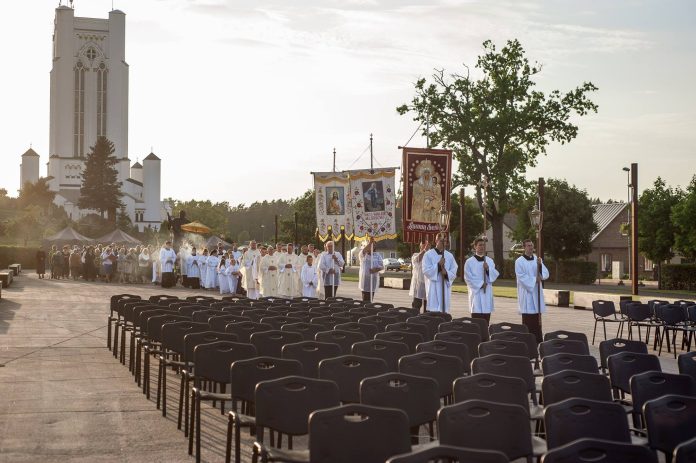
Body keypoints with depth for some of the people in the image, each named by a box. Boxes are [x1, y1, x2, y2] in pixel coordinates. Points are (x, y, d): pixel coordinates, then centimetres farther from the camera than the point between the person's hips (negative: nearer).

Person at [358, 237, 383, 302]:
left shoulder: (377, 255, 8)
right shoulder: (363, 254, 2)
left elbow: (382, 266, 1)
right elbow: (364, 250, -22)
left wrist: (376, 269, -21)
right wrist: (370, 242, -39)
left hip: (373, 279, 2)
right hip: (364, 278, -2)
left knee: (371, 298, 3)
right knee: (365, 297, -4)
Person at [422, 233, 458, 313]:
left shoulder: (449, 256, 10)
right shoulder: (428, 255, 1)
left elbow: (454, 272, 7)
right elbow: (426, 270, -7)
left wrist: (446, 273, -13)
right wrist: (438, 265, -15)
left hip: (445, 288, 4)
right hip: (433, 288, -3)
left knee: (445, 310, 4)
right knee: (434, 310, -9)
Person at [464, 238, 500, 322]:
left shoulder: (490, 261, 11)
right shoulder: (469, 262, -1)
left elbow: (495, 275, 6)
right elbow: (468, 277, -5)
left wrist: (488, 269, -11)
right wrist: (480, 284, -11)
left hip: (487, 293, 4)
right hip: (476, 292, -4)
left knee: (486, 316, 4)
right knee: (476, 315, -7)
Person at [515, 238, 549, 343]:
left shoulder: (537, 260, 10)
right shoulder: (519, 261, -5)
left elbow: (546, 274, 2)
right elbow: (522, 277, -12)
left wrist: (540, 265, -16)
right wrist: (535, 279, -13)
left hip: (537, 292, 5)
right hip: (526, 292, -5)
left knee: (537, 318, 7)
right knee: (528, 319, -5)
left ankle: (538, 341, 10)